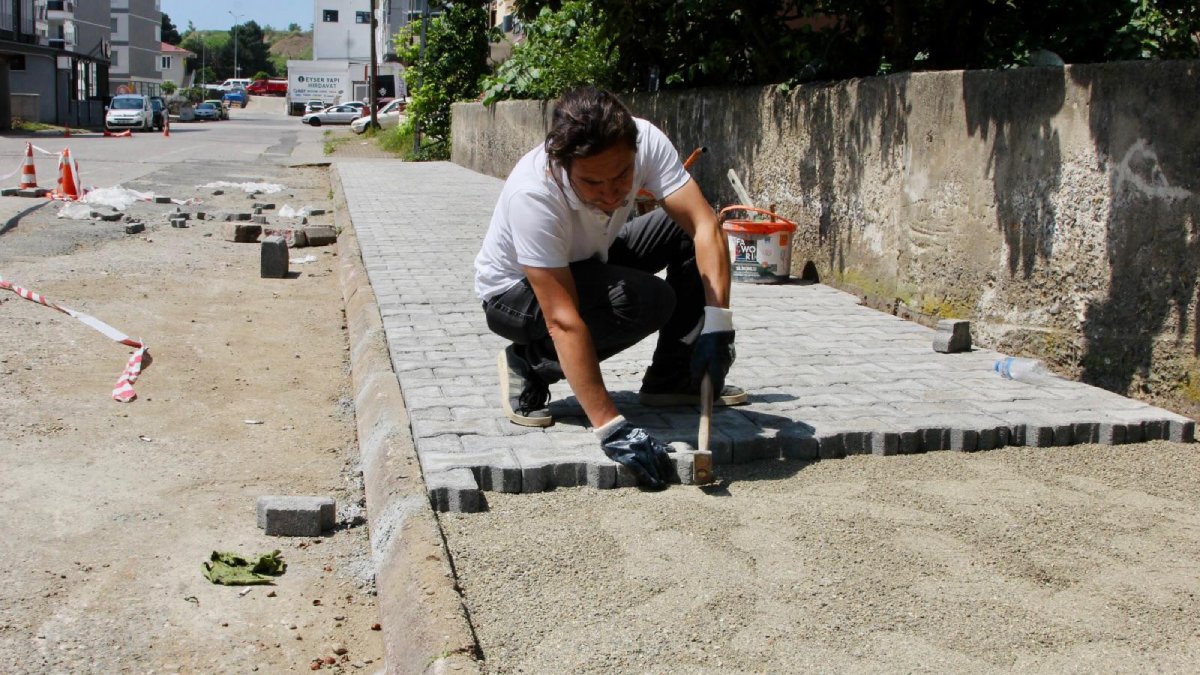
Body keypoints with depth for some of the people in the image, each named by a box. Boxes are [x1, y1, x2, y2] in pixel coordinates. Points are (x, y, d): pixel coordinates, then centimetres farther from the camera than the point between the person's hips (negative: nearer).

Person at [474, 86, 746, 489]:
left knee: (685, 231, -13)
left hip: (589, 263, 6)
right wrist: (610, 427, -42)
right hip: (514, 291, -6)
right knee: (648, 302, -30)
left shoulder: (646, 141, -26)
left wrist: (717, 322, -40)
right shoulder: (532, 195, -38)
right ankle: (529, 366, -10)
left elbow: (704, 225, -27)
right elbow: (563, 320, -40)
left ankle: (672, 378, -3)